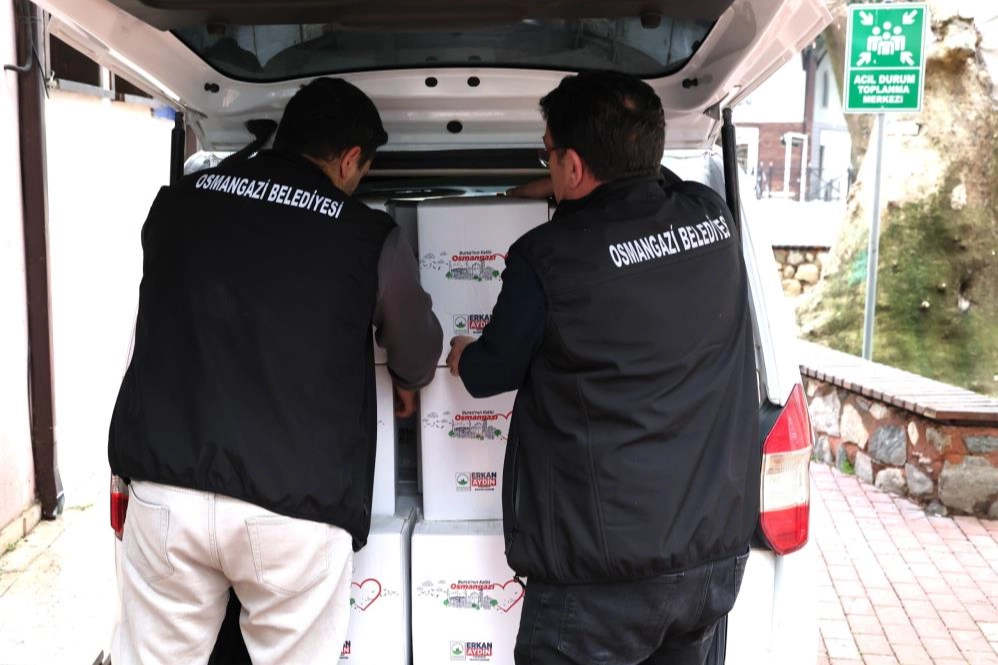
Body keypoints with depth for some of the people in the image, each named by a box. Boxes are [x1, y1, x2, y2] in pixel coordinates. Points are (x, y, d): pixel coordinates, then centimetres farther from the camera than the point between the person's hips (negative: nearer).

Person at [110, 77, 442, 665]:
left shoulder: (178, 203, 8)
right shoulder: (372, 237, -1)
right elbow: (418, 356, 15)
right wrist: (407, 385, 39)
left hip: (166, 488, 3)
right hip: (295, 507, -2)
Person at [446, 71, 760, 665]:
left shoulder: (549, 258, -18)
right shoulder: (713, 216, -1)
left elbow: (490, 374, -1)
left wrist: (461, 355, 21)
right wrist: (561, 194, 36)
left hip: (602, 571, -6)